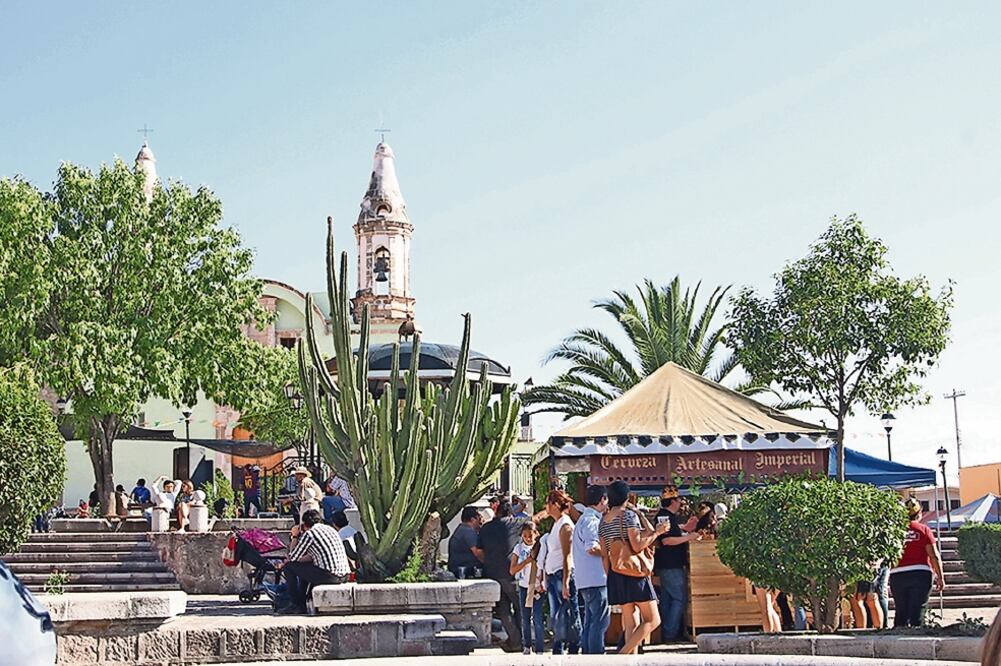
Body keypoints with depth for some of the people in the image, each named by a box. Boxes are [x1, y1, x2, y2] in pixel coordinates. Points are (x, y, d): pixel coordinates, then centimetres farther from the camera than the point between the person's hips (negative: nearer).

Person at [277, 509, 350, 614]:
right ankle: (302, 603, 33)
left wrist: (295, 537, 14)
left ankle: (295, 605, 11)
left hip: (329, 576, -8)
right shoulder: (330, 529, 19)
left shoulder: (309, 534, -5)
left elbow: (292, 558, 3)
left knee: (289, 567, 6)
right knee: (305, 567, 32)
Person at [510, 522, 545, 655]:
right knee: (525, 619, 10)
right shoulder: (519, 548, 2)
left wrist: (543, 583, -18)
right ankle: (527, 646, 23)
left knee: (537, 619, -9)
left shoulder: (540, 548, -4)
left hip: (537, 588, -3)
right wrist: (527, 561, -14)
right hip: (523, 587, 3)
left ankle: (540, 650, -7)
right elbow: (512, 570, -4)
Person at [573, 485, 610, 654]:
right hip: (595, 578, -10)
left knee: (590, 621, 11)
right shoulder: (592, 520, -12)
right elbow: (592, 548, -22)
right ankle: (596, 654, -11)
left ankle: (587, 654, 12)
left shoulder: (585, 519, 21)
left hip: (586, 580, 10)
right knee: (600, 620, -9)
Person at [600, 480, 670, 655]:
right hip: (634, 574, -7)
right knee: (653, 620, -3)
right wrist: (657, 532, -8)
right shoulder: (629, 515, -9)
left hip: (615, 574, 7)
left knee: (631, 624, 9)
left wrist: (610, 576, 17)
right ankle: (624, 653, -17)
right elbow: (637, 546, -18)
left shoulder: (604, 520, 12)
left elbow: (604, 554, 12)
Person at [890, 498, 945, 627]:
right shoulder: (924, 529, 0)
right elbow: (934, 556, -3)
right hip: (920, 573, -2)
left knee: (900, 612, 9)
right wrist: (940, 577, 3)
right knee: (917, 611, 0)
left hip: (897, 575, 2)